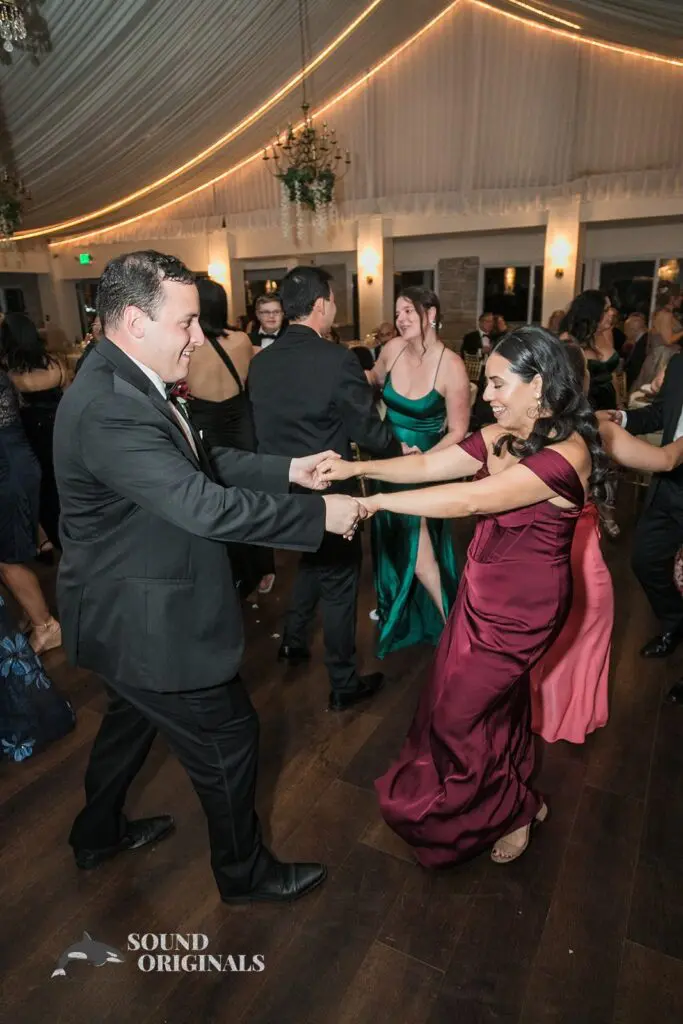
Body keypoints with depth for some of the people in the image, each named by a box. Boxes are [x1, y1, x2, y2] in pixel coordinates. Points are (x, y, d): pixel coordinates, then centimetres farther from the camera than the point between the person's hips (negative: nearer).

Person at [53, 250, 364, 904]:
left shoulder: (125, 383, 2)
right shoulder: (108, 409, -30)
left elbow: (200, 463, 6)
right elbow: (206, 505, -36)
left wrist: (286, 470, -3)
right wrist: (320, 514, -27)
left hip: (129, 610, 10)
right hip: (145, 625, -10)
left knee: (131, 718, 30)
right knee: (228, 739, 8)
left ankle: (99, 833, 55)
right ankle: (243, 871, 35)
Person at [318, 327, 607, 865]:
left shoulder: (565, 454, -26)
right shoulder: (501, 437, -2)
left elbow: (469, 500, -34)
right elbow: (428, 464, -5)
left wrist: (374, 501, -32)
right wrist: (357, 468, -17)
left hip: (521, 605, -7)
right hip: (484, 589, 7)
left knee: (460, 713, 8)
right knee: (499, 696, 24)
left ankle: (514, 808, 38)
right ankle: (516, 797, 51)